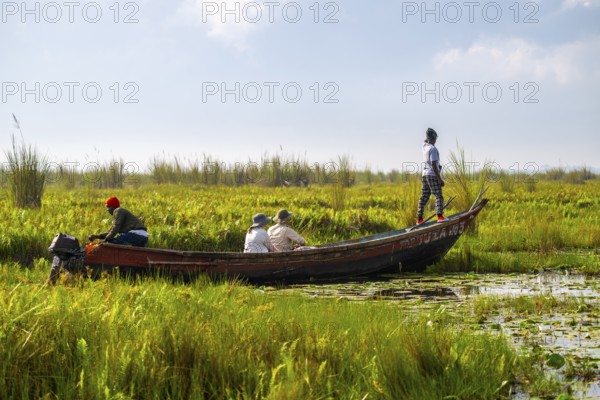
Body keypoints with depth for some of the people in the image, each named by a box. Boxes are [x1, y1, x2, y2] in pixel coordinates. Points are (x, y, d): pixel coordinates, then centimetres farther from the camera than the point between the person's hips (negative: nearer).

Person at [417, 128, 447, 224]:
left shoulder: (425, 147, 9)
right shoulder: (433, 149, -13)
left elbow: (425, 141, 38)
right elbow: (433, 165, -18)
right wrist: (440, 179, -18)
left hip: (425, 175, 8)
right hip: (432, 175, -8)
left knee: (424, 197, 10)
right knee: (439, 196, -9)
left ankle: (419, 219, 10)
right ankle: (440, 216, -21)